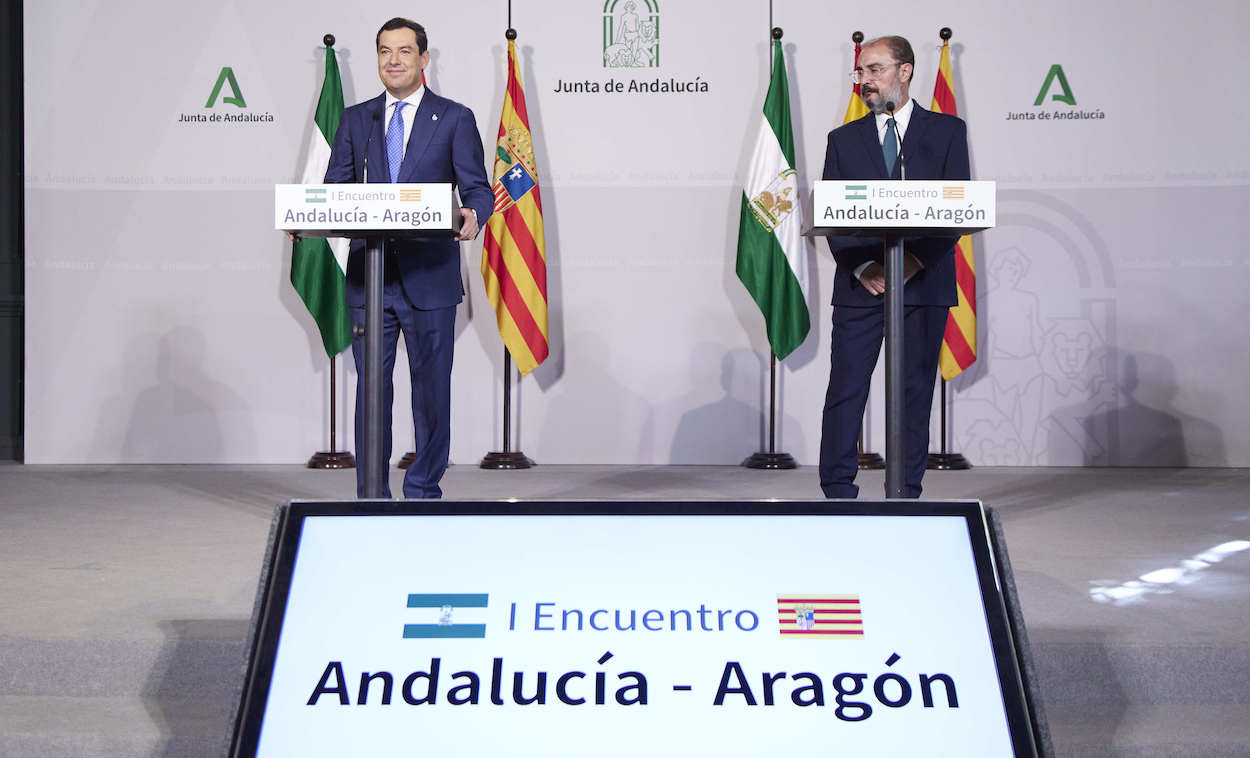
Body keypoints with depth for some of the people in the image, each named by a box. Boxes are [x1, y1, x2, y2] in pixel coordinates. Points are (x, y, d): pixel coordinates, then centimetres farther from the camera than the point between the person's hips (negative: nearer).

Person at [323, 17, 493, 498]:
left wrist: (473, 215, -25)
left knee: (431, 385, 4)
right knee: (370, 386, 6)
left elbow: (478, 189, -2)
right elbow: (335, 190, 10)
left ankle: (423, 490, 16)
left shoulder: (455, 119, 5)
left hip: (429, 276, -2)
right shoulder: (355, 120, 14)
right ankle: (372, 495, 15)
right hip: (369, 276, 2)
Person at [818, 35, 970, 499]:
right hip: (860, 283, 1)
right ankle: (838, 491, 4)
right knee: (846, 387, -3)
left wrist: (915, 260, -14)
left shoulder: (947, 131, 7)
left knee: (916, 389, 3)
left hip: (924, 282, -1)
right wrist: (862, 267, -12)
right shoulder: (843, 139, 12)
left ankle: (907, 493, 11)